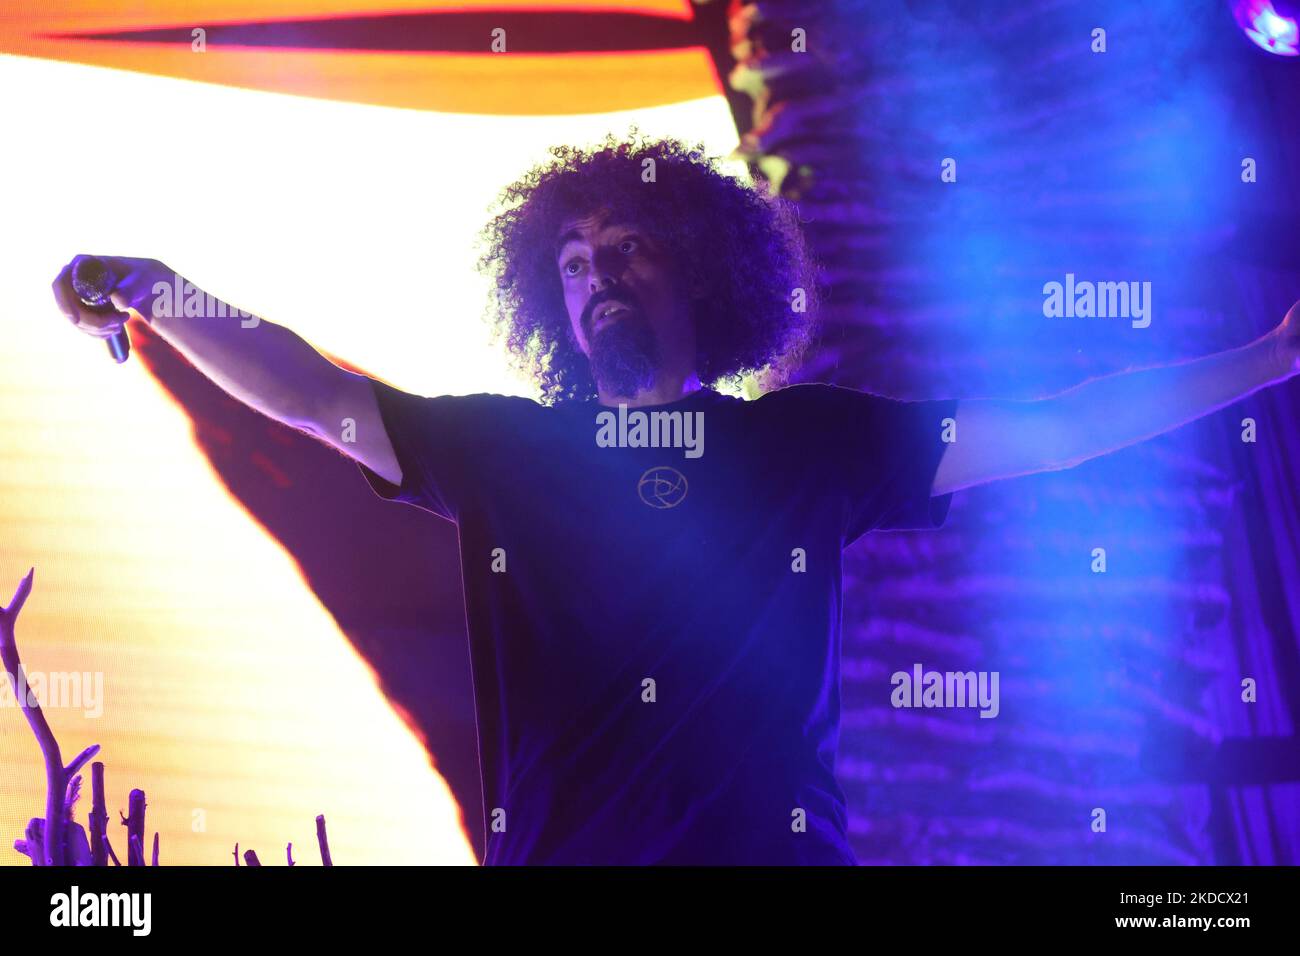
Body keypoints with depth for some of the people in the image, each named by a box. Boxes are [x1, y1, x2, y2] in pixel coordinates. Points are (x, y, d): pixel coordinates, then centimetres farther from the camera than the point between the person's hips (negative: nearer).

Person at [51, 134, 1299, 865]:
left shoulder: (814, 444, 4)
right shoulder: (500, 451, 7)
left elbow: (1050, 431, 4)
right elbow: (318, 397, 6)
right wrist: (156, 296, -3)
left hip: (774, 844, 0)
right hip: (554, 847, 1)